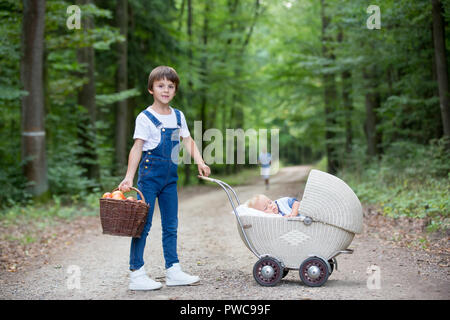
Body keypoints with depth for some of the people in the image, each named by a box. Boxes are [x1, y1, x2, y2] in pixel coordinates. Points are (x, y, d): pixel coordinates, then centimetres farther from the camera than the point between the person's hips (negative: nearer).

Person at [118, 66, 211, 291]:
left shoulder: (178, 116, 11)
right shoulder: (145, 118, -7)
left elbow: (188, 141, 15)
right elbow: (137, 148, -11)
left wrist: (199, 161, 0)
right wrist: (129, 177, -19)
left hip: (170, 176, 6)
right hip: (149, 175, -6)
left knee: (171, 225, 11)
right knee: (143, 224, -5)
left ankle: (173, 270, 20)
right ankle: (136, 274, 0)